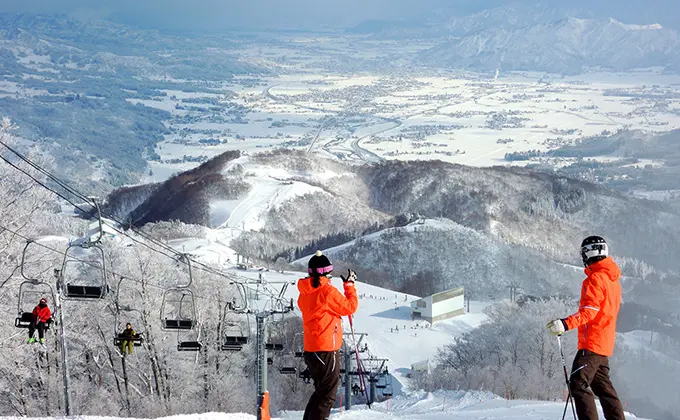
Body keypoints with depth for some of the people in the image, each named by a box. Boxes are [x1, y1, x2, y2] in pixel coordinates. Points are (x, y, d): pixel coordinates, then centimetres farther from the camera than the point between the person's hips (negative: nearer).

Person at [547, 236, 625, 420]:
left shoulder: (595, 278, -14)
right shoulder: (613, 279, 16)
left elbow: (590, 310, -24)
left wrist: (566, 323, -36)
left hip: (592, 342, -10)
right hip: (605, 344, 10)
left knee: (578, 384, -11)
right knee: (602, 386, 15)